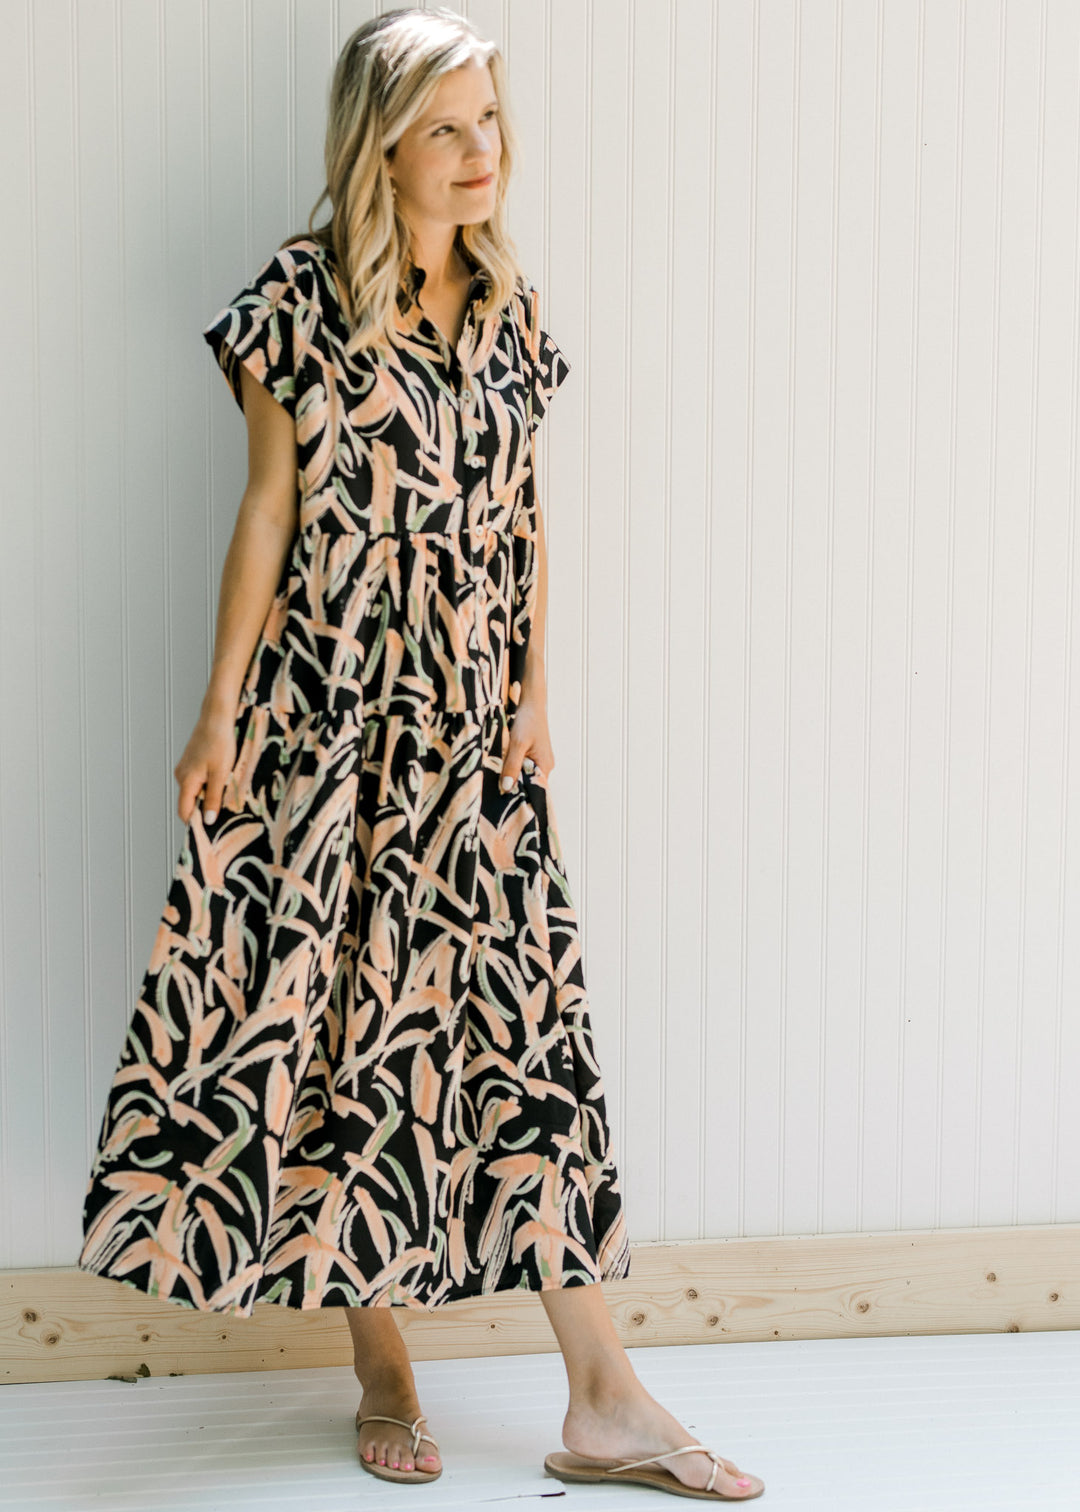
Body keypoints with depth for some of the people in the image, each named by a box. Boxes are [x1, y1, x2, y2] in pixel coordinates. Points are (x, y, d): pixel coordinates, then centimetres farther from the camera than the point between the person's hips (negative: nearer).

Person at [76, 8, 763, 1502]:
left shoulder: (511, 308, 8)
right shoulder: (304, 297, -5)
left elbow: (523, 521, 11)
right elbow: (269, 512, -4)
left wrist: (534, 695, 6)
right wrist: (220, 711, -5)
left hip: (473, 727, 4)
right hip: (328, 718, -3)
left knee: (523, 1020, 1)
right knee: (341, 1008, 3)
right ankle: (381, 1360, 20)